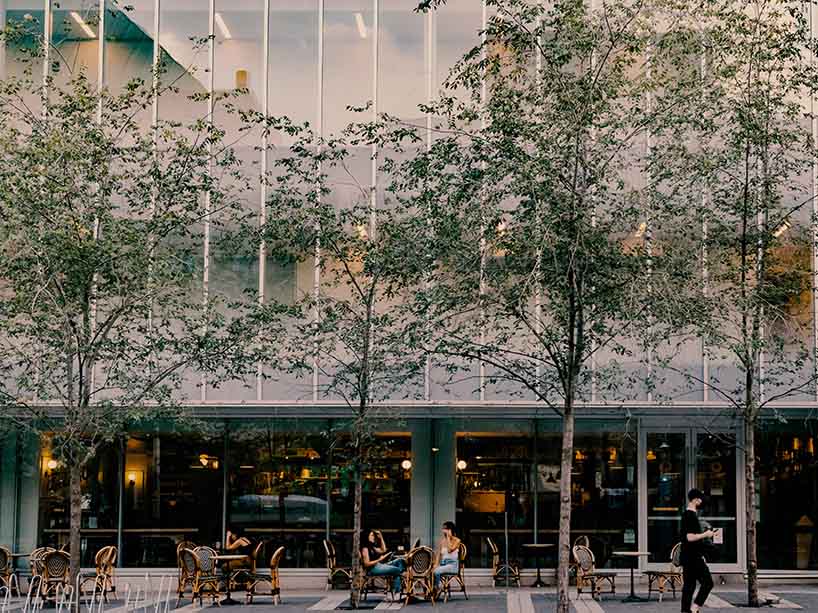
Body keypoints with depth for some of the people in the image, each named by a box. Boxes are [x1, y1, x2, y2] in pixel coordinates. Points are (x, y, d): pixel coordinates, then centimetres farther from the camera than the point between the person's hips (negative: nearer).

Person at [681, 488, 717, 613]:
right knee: (707, 582, -5)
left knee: (688, 585, 9)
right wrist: (705, 534, -10)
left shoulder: (686, 515, 16)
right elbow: (690, 537, -23)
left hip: (688, 557, 10)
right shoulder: (691, 516, -16)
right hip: (693, 557, -10)